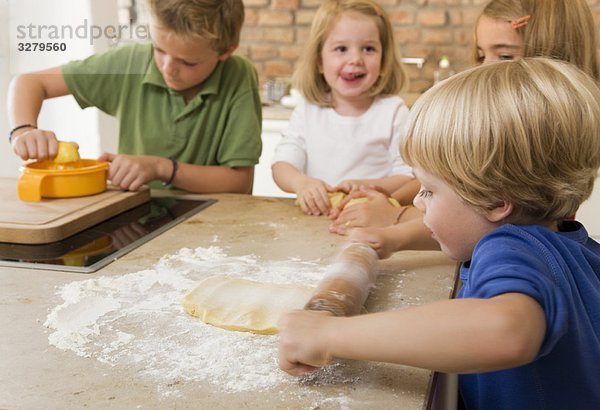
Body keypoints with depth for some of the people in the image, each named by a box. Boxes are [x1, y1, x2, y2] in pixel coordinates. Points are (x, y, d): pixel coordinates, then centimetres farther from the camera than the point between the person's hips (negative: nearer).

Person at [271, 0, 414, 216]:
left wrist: (367, 187, -21)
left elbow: (411, 178, -4)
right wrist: (301, 182, -22)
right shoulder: (307, 110, 7)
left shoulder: (393, 111, 0)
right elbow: (282, 164, 1)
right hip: (314, 215, 0)